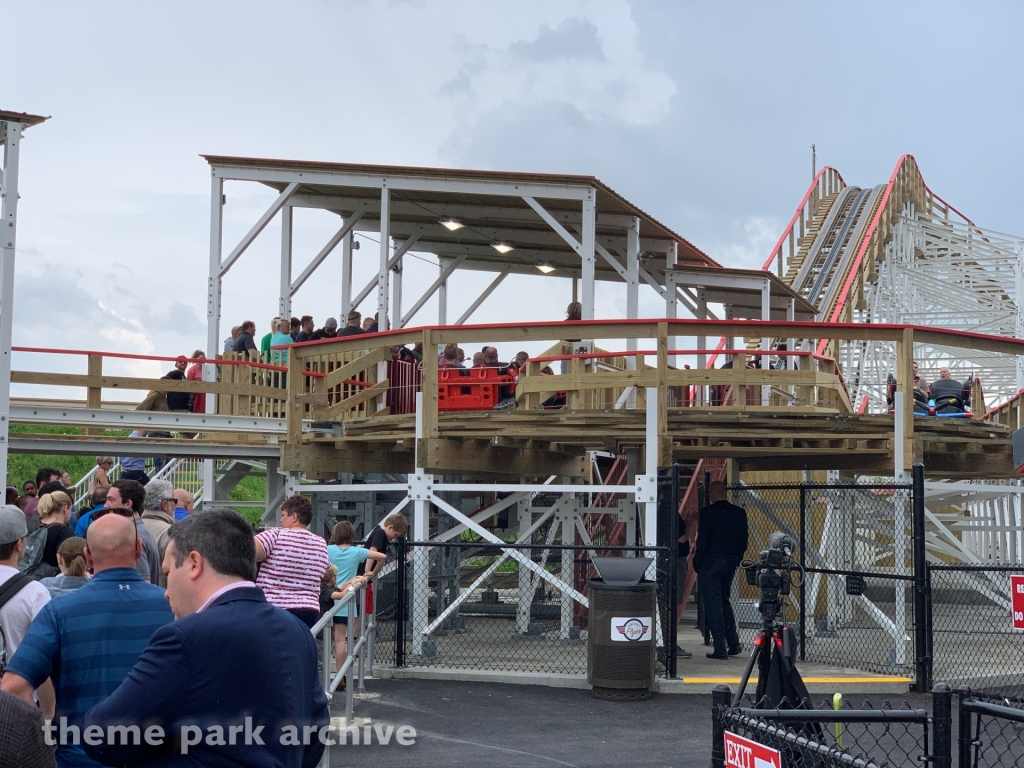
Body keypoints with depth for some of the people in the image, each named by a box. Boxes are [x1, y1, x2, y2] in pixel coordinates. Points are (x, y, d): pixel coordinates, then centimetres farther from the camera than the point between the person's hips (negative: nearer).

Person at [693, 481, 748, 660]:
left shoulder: (707, 512, -12)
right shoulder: (739, 513, 4)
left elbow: (702, 540, -12)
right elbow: (743, 541, 7)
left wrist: (697, 562, -1)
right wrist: (736, 559, 16)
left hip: (710, 562, -6)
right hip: (730, 562, 6)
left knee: (713, 605, 0)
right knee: (725, 601, 20)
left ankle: (720, 648, -2)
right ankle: (733, 643, 18)